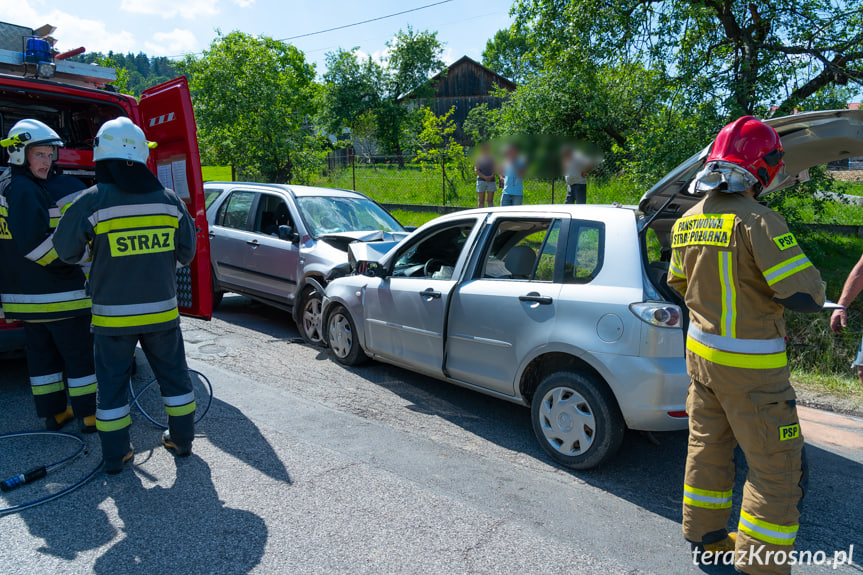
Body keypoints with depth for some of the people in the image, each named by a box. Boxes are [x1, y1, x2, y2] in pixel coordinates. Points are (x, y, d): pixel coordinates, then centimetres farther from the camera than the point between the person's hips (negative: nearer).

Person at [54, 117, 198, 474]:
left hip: (113, 315, -2)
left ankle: (115, 455, 20)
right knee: (173, 374, 16)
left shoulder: (92, 202, -11)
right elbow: (186, 254, 7)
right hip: (162, 310, 2)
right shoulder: (169, 200, -2)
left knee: (113, 382, 11)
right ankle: (182, 439, 27)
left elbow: (66, 252, 0)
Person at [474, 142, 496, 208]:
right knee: (481, 200, -1)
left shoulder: (492, 158, 11)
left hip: (491, 180, 1)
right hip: (481, 180, -1)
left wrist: (491, 176, -11)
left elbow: (495, 169, 9)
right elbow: (476, 170, -1)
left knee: (490, 200, 0)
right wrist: (485, 177, -14)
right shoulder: (478, 158, 6)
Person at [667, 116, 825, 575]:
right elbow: (805, 295, -20)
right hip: (750, 367, -8)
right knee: (776, 469, 6)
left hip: (701, 351, 8)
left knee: (708, 447, 21)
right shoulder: (756, 220, -20)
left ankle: (705, 538, 36)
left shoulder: (687, 222, 4)